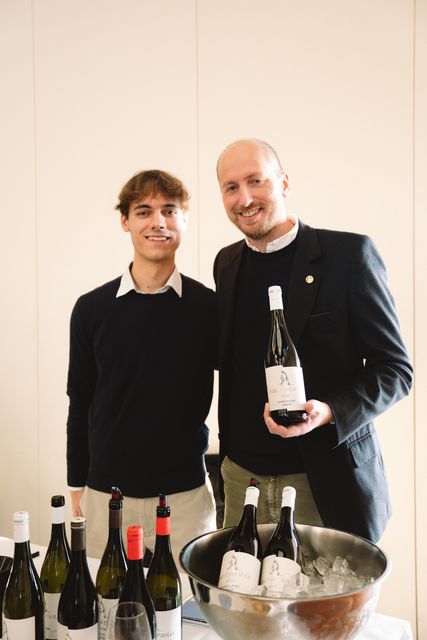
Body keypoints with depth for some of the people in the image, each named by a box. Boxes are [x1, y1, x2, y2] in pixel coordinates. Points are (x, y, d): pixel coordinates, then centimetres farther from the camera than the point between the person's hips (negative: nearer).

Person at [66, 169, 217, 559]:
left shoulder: (209, 307, -5)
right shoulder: (92, 309, -1)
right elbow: (80, 405, 7)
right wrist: (77, 486, 9)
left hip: (186, 494, -1)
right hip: (106, 494, 1)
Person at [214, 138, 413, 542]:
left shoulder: (349, 254, -10)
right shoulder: (227, 263, 7)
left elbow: (394, 368, -8)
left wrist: (330, 413, -24)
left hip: (327, 480, -4)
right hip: (242, 475, 5)